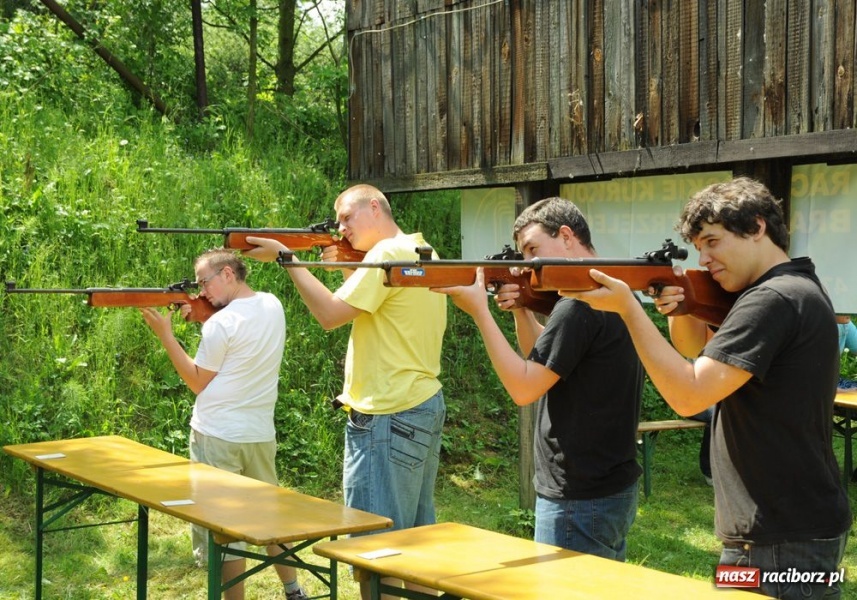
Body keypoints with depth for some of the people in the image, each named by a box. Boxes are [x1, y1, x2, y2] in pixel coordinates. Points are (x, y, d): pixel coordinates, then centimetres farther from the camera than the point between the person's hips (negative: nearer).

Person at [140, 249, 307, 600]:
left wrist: (164, 334, -6)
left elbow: (198, 382, -7)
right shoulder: (272, 306, 4)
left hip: (218, 437, -7)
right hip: (261, 434, 7)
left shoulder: (220, 323, -17)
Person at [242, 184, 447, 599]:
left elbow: (331, 314, -17)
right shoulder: (421, 251, 16)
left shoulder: (388, 252, -13)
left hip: (388, 418, -10)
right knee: (413, 536, 17)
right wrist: (346, 268, 11)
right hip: (424, 409, 10)